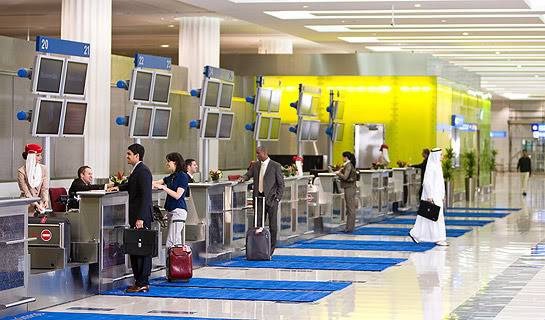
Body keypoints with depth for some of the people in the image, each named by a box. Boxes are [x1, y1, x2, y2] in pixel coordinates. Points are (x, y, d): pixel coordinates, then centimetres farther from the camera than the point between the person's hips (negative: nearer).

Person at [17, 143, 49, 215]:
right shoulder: (21, 171, -7)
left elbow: (45, 188, 0)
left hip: (40, 204, 3)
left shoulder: (43, 169, 4)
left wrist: (45, 200, -18)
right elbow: (26, 192, -11)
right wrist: (35, 205, -21)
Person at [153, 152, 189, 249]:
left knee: (171, 243, -14)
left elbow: (177, 195, -15)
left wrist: (163, 187, -15)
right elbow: (157, 183, 23)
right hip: (172, 211, 9)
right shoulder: (171, 177, 15)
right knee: (176, 243, 9)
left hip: (179, 211, -9)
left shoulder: (183, 176, -9)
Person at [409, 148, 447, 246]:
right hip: (431, 195, -10)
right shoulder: (431, 166, -15)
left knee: (426, 218, 11)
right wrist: (430, 196, -22)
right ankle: (438, 239, -2)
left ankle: (415, 234, 16)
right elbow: (427, 182, -19)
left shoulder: (437, 165, 14)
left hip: (437, 195, 10)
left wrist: (442, 195, 19)